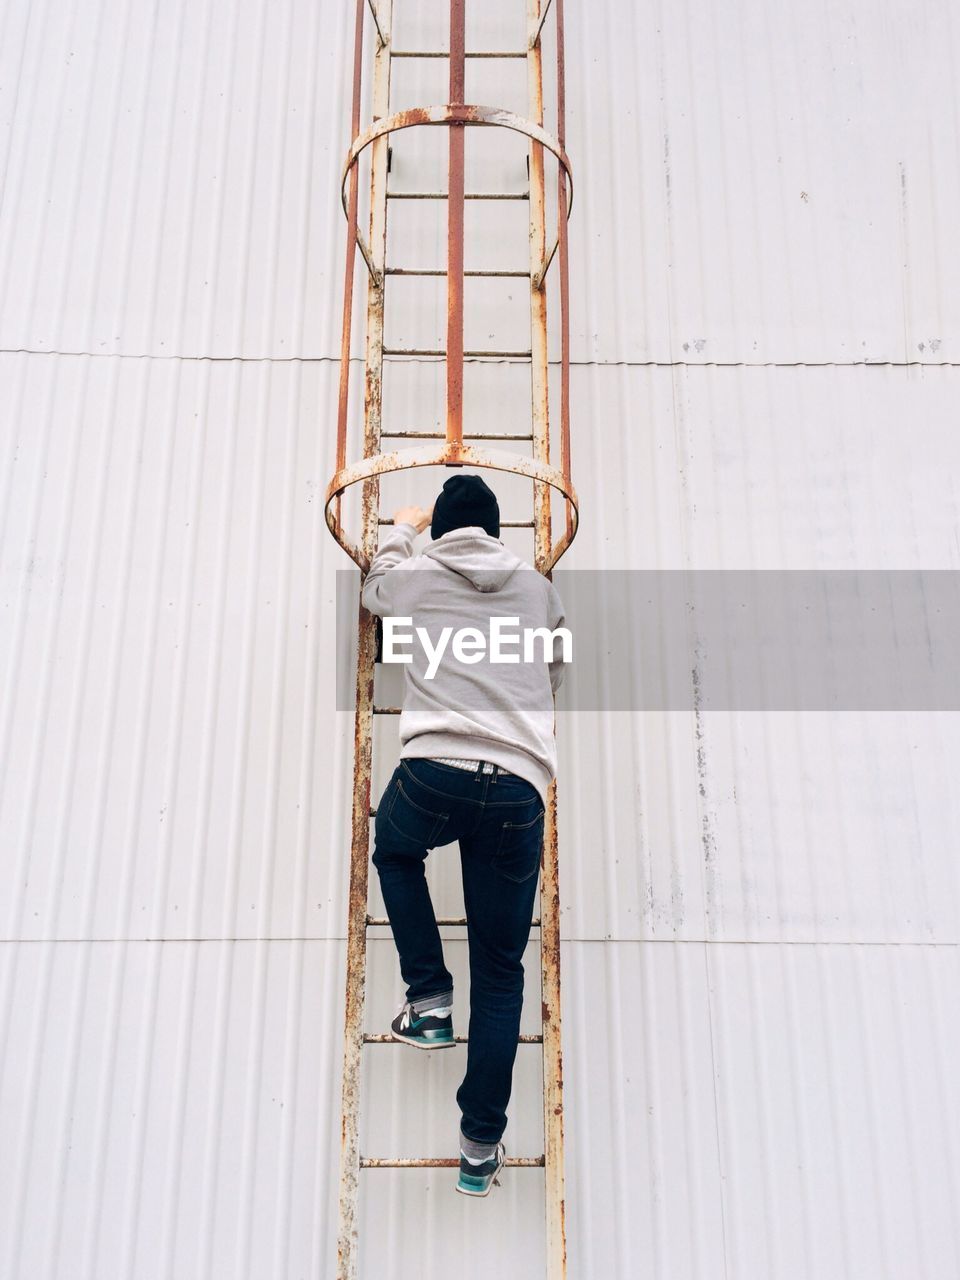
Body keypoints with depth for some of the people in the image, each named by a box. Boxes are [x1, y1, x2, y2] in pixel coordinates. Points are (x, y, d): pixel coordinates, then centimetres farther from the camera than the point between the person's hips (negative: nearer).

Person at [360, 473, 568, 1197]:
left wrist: (403, 530, 54)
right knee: (501, 973, 14)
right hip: (520, 791, 2)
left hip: (434, 774, -1)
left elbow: (373, 590, 38)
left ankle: (429, 1000, 24)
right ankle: (482, 1145, 20)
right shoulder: (539, 588, 17)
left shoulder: (414, 575, 14)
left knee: (394, 851, 35)